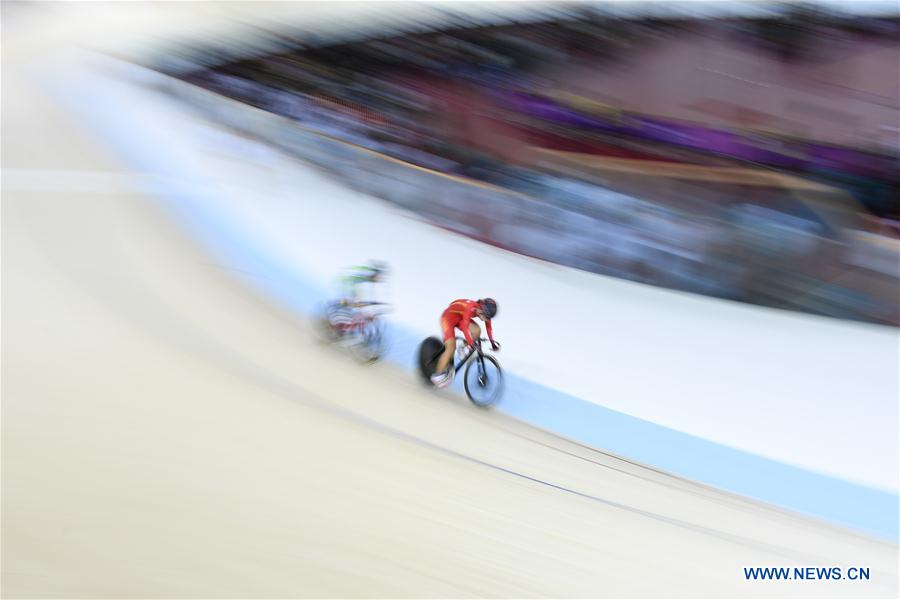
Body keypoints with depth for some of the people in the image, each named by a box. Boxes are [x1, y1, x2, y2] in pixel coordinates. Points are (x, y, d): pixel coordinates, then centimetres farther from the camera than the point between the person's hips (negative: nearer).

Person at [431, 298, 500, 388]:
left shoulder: (485, 311, -18)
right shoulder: (470, 308, -38)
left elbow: (488, 327, -3)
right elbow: (465, 328, -41)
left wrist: (492, 342, -6)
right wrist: (473, 345, -45)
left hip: (460, 318, 7)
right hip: (449, 316, -7)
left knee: (477, 331, -18)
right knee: (451, 346, -16)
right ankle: (438, 374, -9)